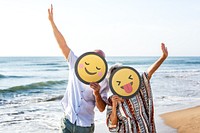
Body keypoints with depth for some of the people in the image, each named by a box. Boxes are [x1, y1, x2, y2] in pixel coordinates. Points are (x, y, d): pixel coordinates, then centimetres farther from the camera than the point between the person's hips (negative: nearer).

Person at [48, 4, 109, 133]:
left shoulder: (103, 82, -5)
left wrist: (97, 94, -24)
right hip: (68, 122, 1)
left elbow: (102, 108, -5)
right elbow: (63, 44, -7)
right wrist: (52, 21, -11)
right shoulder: (76, 65, -2)